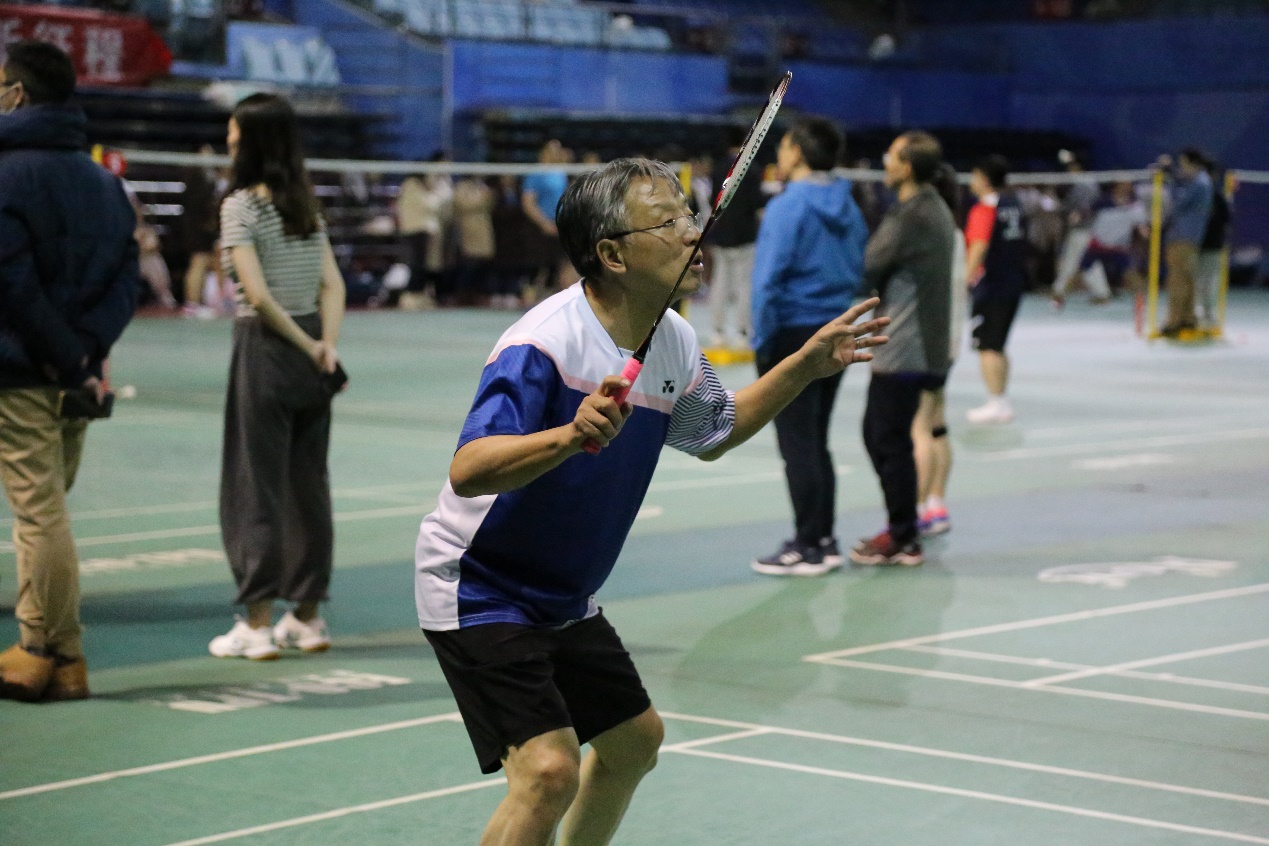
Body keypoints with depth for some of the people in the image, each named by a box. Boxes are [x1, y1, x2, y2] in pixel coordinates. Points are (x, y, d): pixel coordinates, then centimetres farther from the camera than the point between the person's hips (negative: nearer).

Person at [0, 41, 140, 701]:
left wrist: (70, 358, -14)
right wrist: (85, 352, -4)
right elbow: (127, 279, 5)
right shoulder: (104, 181, 12)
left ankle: (55, 656, 0)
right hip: (76, 375, 7)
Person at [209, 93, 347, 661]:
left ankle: (257, 625, 1)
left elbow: (259, 295, -17)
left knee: (254, 486, 0)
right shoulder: (307, 205, 11)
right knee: (308, 483, 11)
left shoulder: (241, 205, -10)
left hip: (265, 350, -6)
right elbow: (333, 286, 5)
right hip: (309, 356, 6)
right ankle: (308, 618, 17)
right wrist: (325, 345, -4)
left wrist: (309, 348, -9)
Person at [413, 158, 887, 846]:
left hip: (566, 600, 9)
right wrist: (570, 435, -52)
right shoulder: (542, 344, -27)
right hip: (479, 592, -9)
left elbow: (713, 434, 20)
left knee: (635, 740, 20)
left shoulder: (674, 342, -1)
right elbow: (467, 471, -37)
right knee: (548, 769, -21)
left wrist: (806, 365, 12)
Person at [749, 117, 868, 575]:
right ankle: (823, 541, 19)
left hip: (794, 334, -7)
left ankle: (807, 547, 3)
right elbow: (859, 272, 11)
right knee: (816, 443, 15)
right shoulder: (847, 208, 7)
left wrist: (761, 343, -10)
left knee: (798, 446, -1)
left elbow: (769, 281, -16)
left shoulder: (787, 207, -14)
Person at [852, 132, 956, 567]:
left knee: (890, 440, -3)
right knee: (877, 432, 17)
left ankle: (902, 539, 4)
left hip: (903, 348, -10)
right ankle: (902, 526, 23)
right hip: (925, 345, 10)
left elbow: (869, 269, -15)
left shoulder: (911, 217, -18)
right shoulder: (936, 210, 13)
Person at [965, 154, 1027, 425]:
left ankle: (996, 404, -7)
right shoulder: (1014, 205, 11)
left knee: (988, 346, -5)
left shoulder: (985, 208, -12)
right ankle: (1000, 403, 18)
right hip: (1013, 285, 8)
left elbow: (979, 248, -22)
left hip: (990, 288, -8)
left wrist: (966, 280, -24)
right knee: (998, 347, 16)